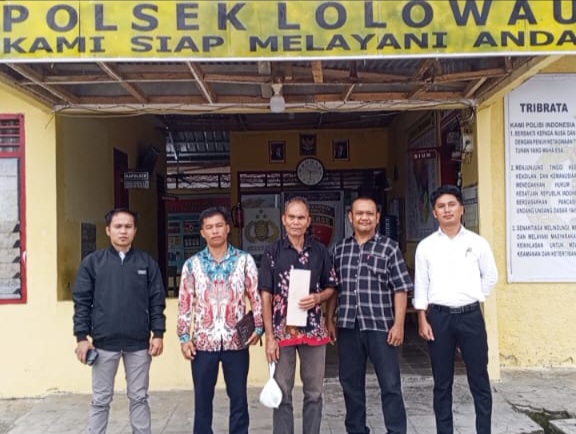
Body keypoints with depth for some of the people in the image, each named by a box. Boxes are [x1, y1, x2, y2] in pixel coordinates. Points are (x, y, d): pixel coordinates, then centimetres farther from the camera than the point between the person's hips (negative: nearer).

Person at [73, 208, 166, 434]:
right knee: (101, 400, 10)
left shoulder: (147, 262, 4)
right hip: (104, 343, -1)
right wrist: (82, 336, -5)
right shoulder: (92, 262, 1)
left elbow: (157, 301, 4)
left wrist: (158, 333, -2)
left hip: (139, 343, 1)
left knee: (139, 398, 11)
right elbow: (82, 301, 0)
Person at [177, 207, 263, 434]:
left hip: (236, 341, -1)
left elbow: (256, 296, 1)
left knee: (239, 399, 8)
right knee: (202, 400, 10)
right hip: (203, 341, 1)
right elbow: (185, 303, 4)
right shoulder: (192, 264, 4)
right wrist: (184, 337, -1)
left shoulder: (244, 260, 1)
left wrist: (258, 327, -7)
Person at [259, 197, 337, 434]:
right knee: (282, 393, 7)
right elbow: (266, 296, -3)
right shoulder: (272, 252, -3)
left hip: (314, 330, 2)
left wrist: (317, 298, -12)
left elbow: (331, 288, 11)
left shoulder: (320, 251, 3)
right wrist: (269, 336, -8)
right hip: (282, 330, -2)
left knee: (314, 392, 11)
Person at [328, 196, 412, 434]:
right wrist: (330, 320, 10)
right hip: (347, 326, 4)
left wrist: (398, 324, -9)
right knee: (350, 382, 13)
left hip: (380, 326, -3)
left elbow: (400, 289, -4)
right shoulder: (340, 249, 9)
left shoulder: (389, 248, -2)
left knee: (390, 384, 2)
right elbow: (333, 288, 14)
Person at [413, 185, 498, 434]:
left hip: (471, 315, 0)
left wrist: (472, 298, 7)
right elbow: (421, 285, 2)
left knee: (479, 380, 5)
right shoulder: (426, 246, 2)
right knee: (442, 382, 9)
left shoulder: (477, 243, 2)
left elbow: (491, 276, 12)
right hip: (439, 316, 0)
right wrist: (422, 320, -2)